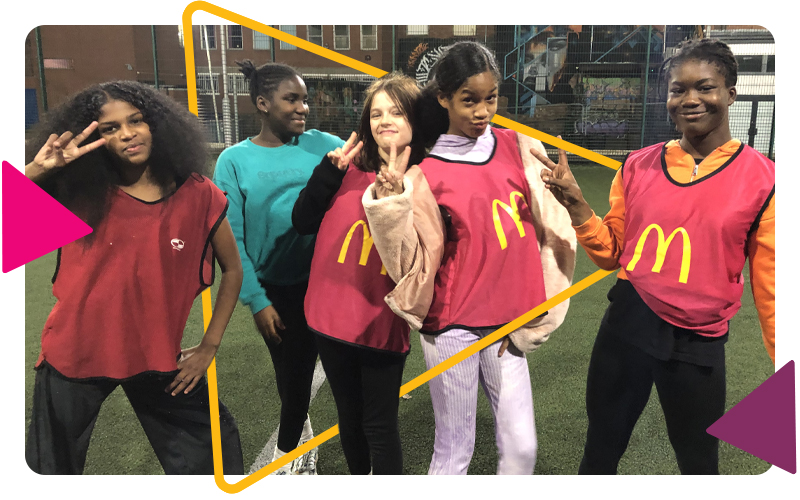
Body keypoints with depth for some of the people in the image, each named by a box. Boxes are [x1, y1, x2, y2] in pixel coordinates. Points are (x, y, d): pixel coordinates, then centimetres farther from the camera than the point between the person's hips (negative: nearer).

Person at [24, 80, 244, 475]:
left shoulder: (198, 196, -10)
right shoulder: (78, 192, -8)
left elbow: (232, 270, -1)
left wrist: (209, 346, -2)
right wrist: (37, 169, -28)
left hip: (157, 354, 0)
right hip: (75, 352, 1)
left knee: (210, 456, 12)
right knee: (49, 466, 21)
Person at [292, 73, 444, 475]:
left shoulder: (424, 182, -9)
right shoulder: (349, 168, 3)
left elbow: (414, 261, -19)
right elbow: (302, 222, -2)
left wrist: (391, 198, -28)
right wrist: (331, 168, -10)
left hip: (381, 323, -4)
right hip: (331, 316, 5)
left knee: (379, 425, 9)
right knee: (349, 418, 22)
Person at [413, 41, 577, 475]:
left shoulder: (518, 146, 3)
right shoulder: (428, 174, -4)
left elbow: (552, 229, 2)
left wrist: (529, 325, 1)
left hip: (506, 328, 3)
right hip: (451, 329, -3)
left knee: (521, 447, 8)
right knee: (455, 451, 7)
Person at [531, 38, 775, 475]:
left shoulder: (761, 178, -7)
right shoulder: (638, 166, 0)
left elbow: (770, 286, -3)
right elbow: (612, 253, 6)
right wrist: (574, 203, -8)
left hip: (698, 346, -2)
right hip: (625, 328, 2)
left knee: (698, 464, 17)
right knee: (599, 454, 19)